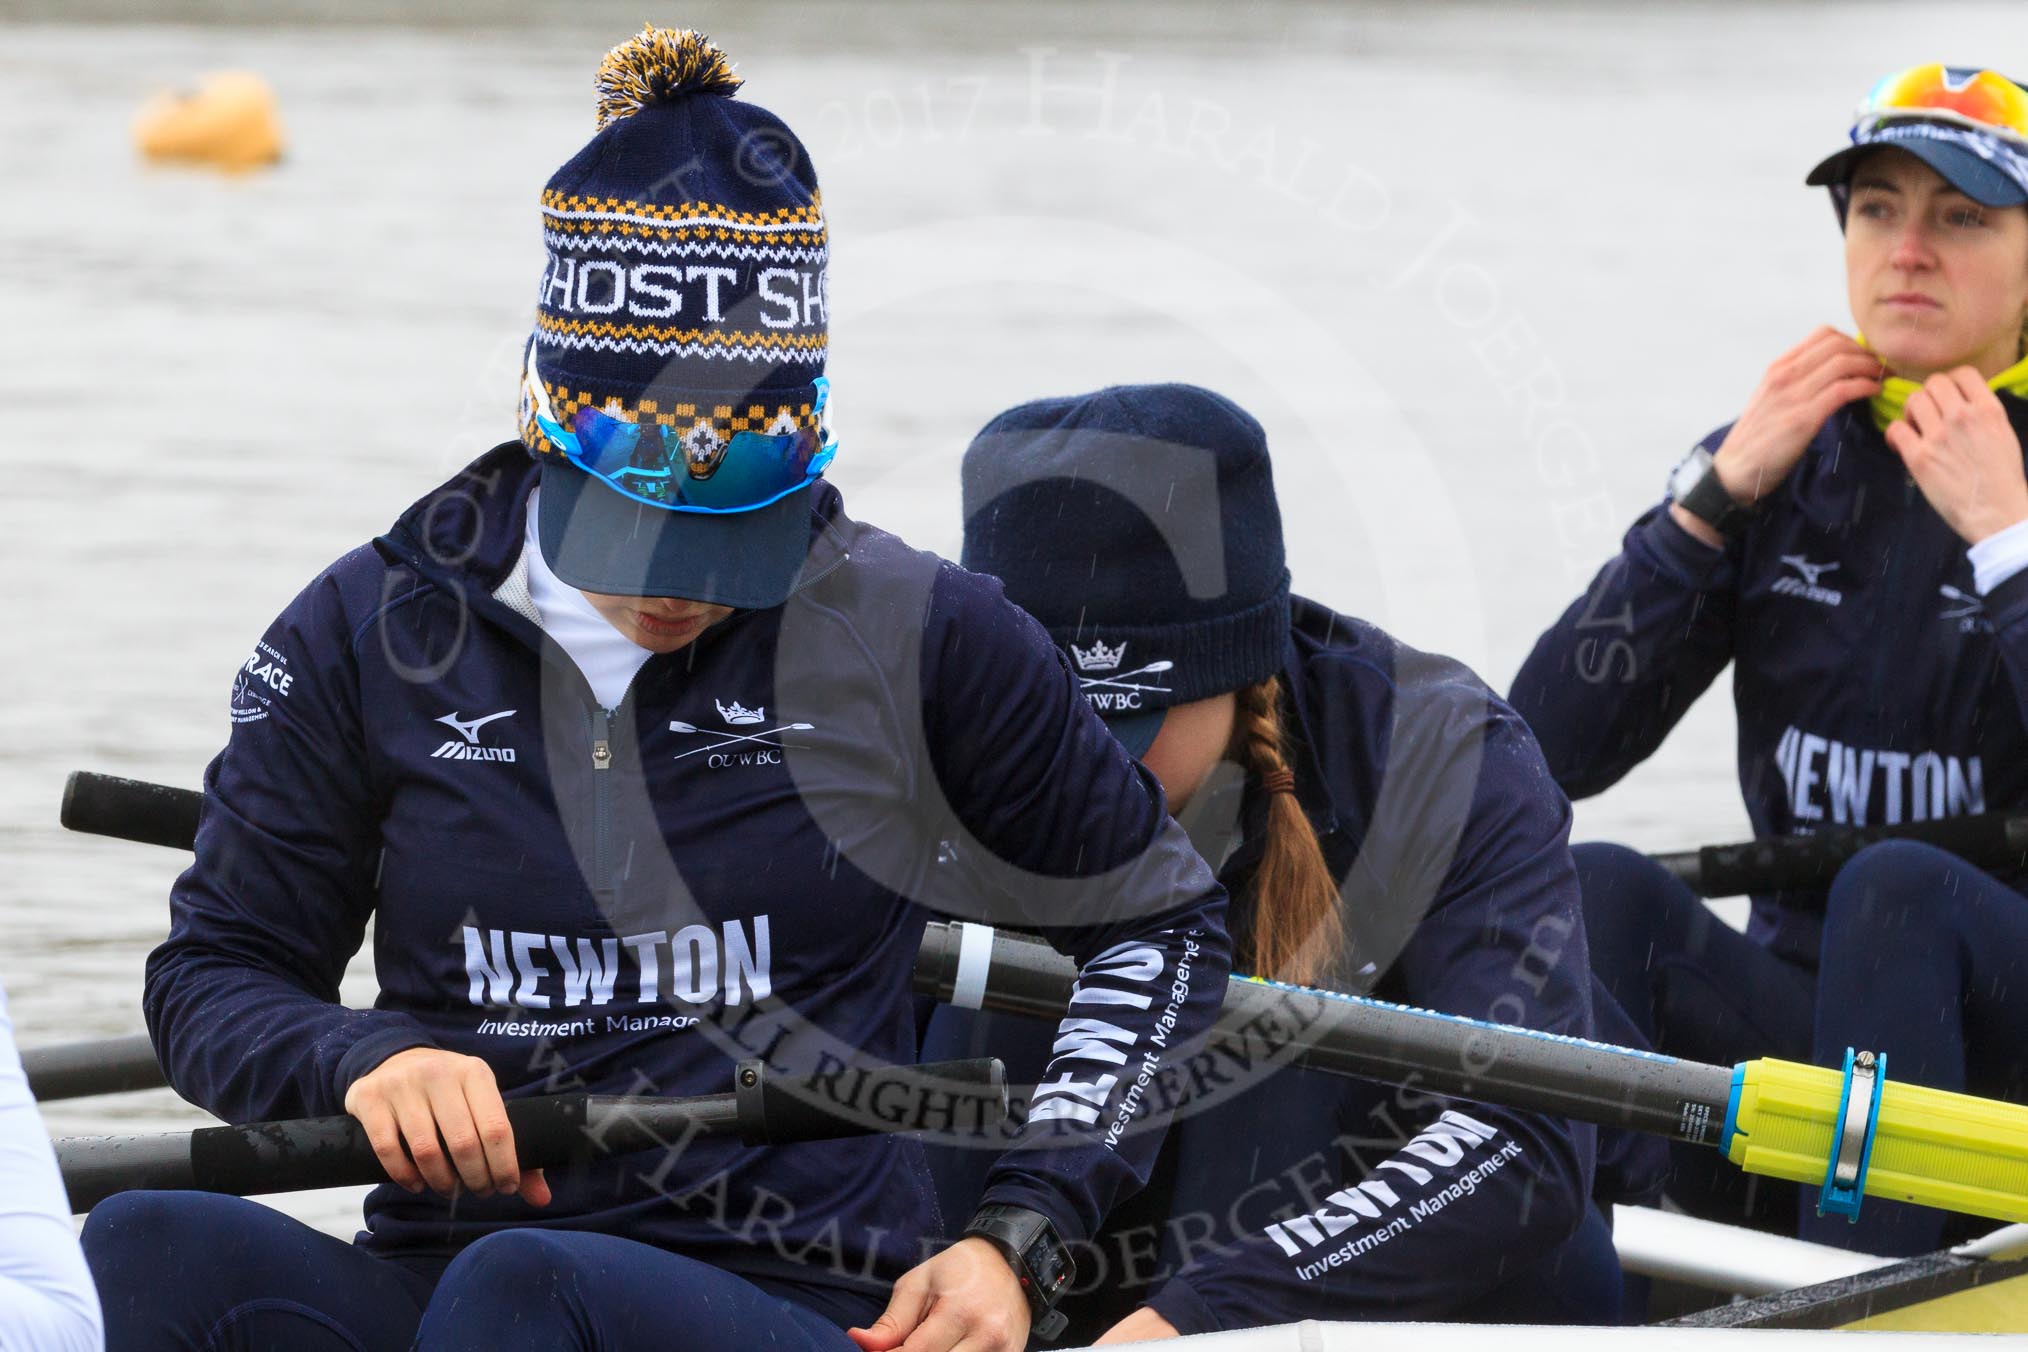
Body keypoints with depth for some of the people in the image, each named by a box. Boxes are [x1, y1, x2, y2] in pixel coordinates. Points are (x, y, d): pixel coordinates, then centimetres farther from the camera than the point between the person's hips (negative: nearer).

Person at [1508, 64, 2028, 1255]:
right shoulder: (1786, 464, 9)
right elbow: (1550, 750, -1)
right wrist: (1722, 489, -7)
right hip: (1800, 1010, 4)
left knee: (1895, 890, -35)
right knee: (1601, 891, -25)